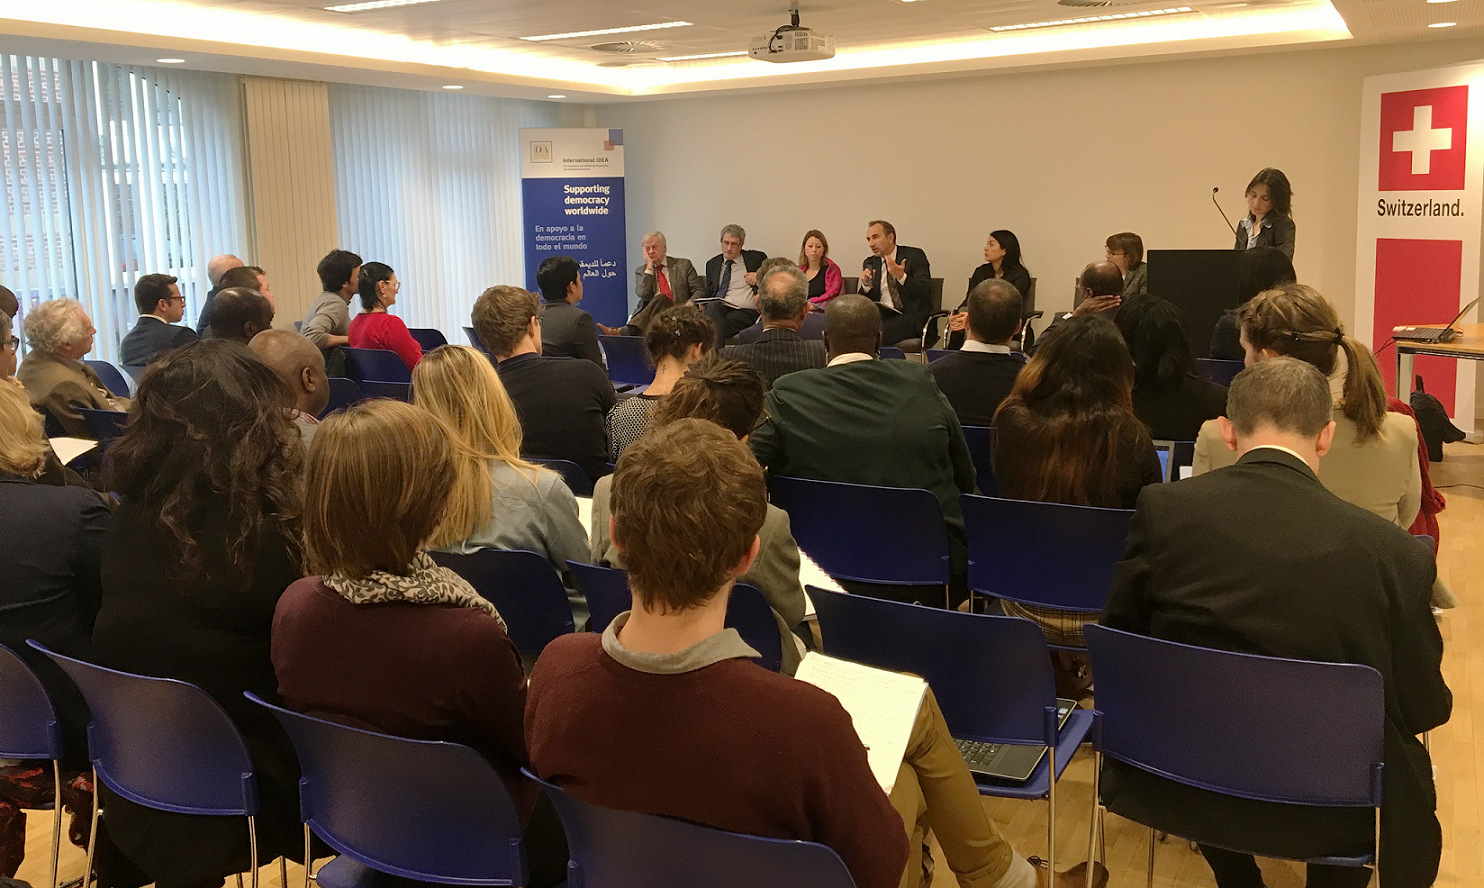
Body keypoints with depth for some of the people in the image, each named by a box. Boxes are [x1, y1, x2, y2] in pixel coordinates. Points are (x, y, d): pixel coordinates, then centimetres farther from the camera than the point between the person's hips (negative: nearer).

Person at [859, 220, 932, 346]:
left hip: (911, 317, -4)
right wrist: (865, 285, -7)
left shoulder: (914, 256, 2)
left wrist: (902, 277, -25)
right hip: (881, 314, 4)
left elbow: (926, 292, -10)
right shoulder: (870, 263, 16)